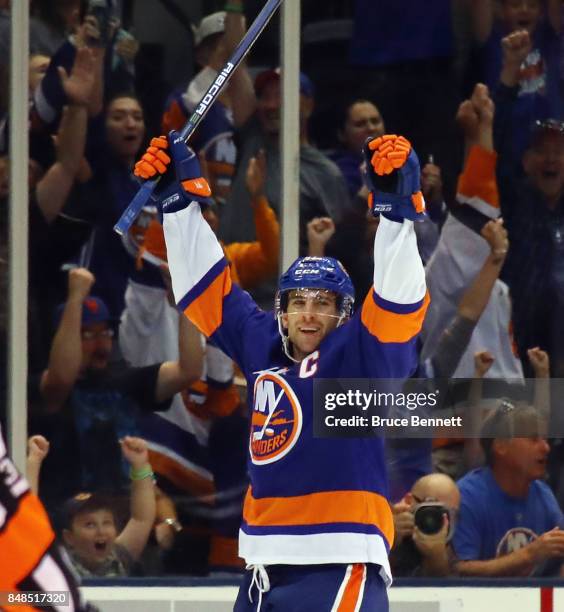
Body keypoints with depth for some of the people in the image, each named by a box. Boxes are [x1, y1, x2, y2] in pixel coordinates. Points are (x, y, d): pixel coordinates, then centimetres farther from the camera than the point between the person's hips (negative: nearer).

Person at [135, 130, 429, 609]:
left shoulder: (360, 352, -3)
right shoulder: (262, 345, 13)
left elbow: (399, 300, -19)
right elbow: (204, 286, 20)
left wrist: (397, 205, -30)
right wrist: (180, 197, 17)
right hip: (265, 565, 8)